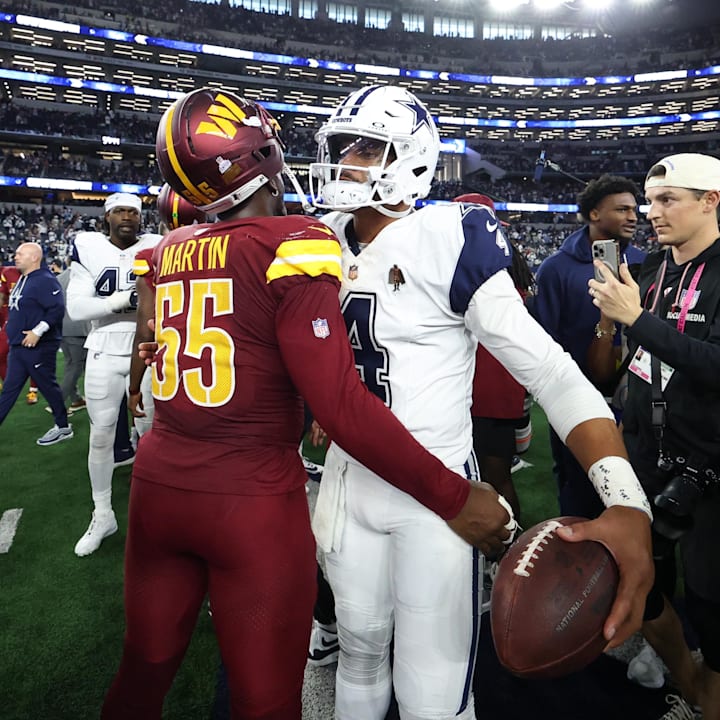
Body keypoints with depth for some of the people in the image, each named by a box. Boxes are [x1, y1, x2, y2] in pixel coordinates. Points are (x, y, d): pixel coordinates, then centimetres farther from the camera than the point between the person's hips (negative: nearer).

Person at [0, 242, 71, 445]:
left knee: (48, 386, 2)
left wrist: (37, 331, -25)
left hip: (38, 347, -10)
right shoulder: (23, 280, 14)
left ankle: (63, 427, 16)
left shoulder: (44, 281, -17)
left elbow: (57, 309, -26)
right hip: (18, 347, 10)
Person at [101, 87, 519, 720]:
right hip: (254, 502, -6)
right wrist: (454, 499, -15)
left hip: (158, 484, 7)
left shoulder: (165, 253, 5)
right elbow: (342, 405, -21)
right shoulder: (290, 245, -15)